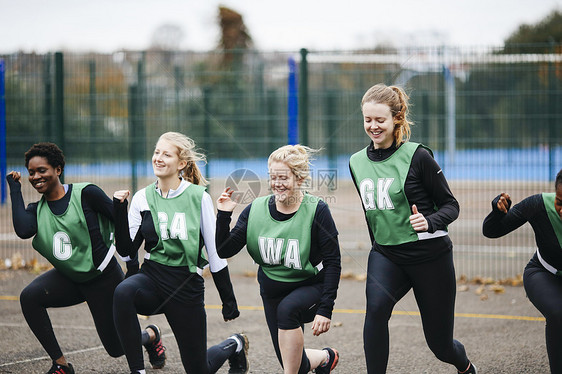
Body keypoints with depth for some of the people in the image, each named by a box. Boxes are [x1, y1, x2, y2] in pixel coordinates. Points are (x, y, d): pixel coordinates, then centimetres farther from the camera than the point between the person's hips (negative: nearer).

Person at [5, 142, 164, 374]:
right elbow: (23, 231, -25)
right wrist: (15, 189, -14)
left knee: (117, 348, 3)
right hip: (68, 279, 4)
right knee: (29, 297, -25)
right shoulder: (36, 210, -2)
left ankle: (150, 335, 41)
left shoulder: (86, 194, -15)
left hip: (103, 279, -4)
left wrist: (132, 263, -13)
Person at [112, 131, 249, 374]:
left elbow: (215, 252, -2)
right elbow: (127, 251, -1)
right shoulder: (142, 198, 0)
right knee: (123, 292, -35)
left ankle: (234, 346, 42)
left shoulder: (198, 197, -7)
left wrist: (228, 300, 0)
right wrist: (120, 211, -12)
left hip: (187, 285, -2)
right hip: (152, 277, 2)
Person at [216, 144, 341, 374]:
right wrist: (223, 216, -20)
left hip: (311, 287, -4)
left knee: (287, 308, -37)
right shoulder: (255, 210, -6)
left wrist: (325, 309, -22)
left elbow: (333, 262, -16)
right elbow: (224, 251, -5)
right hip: (273, 292, 4)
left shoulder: (316, 211, -17)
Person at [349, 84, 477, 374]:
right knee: (376, 307, -31)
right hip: (385, 254, 3)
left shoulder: (417, 156, -13)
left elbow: (450, 205, -8)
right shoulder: (357, 162, 3)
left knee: (440, 344, 9)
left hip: (430, 255, -3)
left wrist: (429, 222, -27)